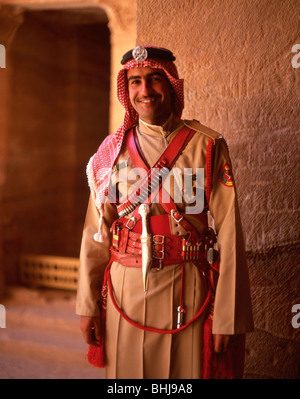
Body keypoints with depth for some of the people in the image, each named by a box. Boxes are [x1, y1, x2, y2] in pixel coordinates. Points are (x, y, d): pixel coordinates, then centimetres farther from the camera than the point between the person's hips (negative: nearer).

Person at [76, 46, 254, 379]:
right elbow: (96, 234, 8)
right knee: (126, 371, 13)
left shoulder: (208, 147, -3)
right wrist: (87, 305, 5)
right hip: (124, 294, 3)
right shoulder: (113, 151, 6)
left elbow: (228, 235, -7)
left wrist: (228, 319, -11)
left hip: (185, 293, -2)